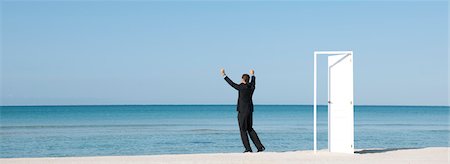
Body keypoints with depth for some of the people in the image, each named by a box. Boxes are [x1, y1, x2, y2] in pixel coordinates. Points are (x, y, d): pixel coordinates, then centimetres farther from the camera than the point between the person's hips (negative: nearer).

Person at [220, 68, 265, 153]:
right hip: (250, 111, 7)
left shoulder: (242, 87, -15)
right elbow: (253, 82, 27)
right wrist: (252, 75, 48)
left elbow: (232, 84, -12)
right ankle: (260, 147, 10)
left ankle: (248, 149, -1)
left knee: (243, 130, 0)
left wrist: (224, 75, -5)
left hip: (242, 111, -7)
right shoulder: (251, 87, 5)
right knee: (250, 129, 16)